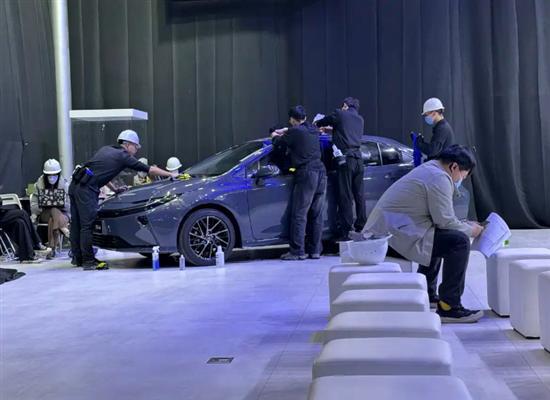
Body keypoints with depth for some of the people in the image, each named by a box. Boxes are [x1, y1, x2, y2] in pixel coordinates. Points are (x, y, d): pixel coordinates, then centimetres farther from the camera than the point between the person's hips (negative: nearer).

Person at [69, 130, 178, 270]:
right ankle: (88, 261, -3)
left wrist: (114, 188, 31)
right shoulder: (123, 156, 0)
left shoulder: (105, 149, 22)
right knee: (87, 224, -6)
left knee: (77, 223, 13)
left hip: (75, 184, 9)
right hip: (86, 189, -9)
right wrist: (171, 174, 12)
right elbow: (149, 170, 3)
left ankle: (77, 258, 23)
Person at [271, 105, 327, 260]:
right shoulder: (313, 130, 14)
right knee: (316, 214, 10)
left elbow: (277, 142, 3)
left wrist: (275, 136, 24)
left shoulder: (294, 132, -7)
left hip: (306, 174, -7)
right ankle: (315, 250, 13)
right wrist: (285, 131, 38)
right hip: (321, 173, 7)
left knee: (299, 215, -4)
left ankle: (297, 251, -5)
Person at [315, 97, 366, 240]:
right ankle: (361, 227, 16)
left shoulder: (340, 114, 2)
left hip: (345, 159, -5)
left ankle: (345, 232, -5)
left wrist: (317, 123, 36)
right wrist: (332, 129, 43)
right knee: (359, 195, 11)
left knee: (345, 196, -5)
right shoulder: (360, 120, 18)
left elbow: (319, 123, 13)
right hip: (358, 159, 6)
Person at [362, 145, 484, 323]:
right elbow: (445, 221, -12)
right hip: (396, 233, -11)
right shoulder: (439, 178, -11)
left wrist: (465, 225, 23)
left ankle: (426, 294, 36)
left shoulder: (429, 169, 21)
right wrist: (470, 230, 5)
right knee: (459, 241, -13)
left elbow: (438, 216, 28)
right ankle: (449, 307, -11)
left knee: (437, 238, 32)